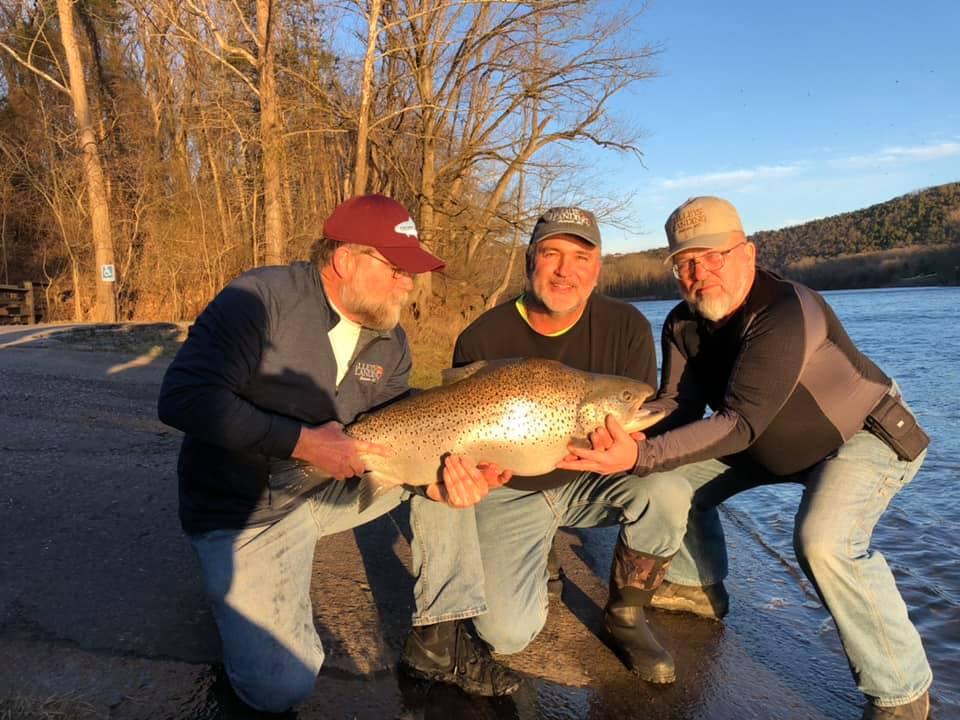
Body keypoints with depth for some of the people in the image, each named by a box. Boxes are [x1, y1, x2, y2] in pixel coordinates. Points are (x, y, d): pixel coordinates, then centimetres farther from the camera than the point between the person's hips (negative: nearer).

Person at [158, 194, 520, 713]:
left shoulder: (389, 344, 0)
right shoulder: (261, 299, -20)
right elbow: (183, 397, -27)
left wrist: (435, 481, -23)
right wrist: (301, 442, -31)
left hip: (331, 487, 6)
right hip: (242, 510, -6)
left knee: (446, 460, -7)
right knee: (283, 688, -16)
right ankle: (235, 585, 15)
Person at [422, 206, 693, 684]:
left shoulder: (625, 327, -11)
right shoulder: (482, 339, -15)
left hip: (591, 481, 2)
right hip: (510, 492, -1)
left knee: (666, 493, -29)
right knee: (506, 634, -17)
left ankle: (625, 616, 0)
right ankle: (532, 572, 22)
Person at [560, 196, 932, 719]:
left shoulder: (786, 313, -33)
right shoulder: (683, 324, -9)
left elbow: (738, 424, -40)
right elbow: (678, 405, -13)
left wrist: (640, 457, -51)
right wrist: (624, 432, -35)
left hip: (867, 435, -7)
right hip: (773, 439, 8)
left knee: (822, 540, -32)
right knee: (674, 476, 1)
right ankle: (697, 587, 24)